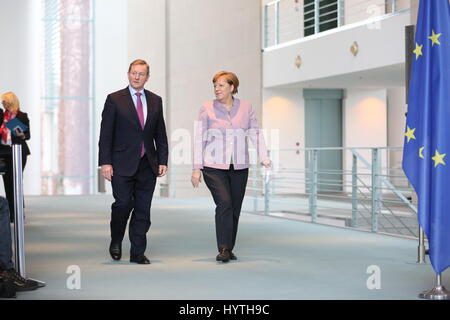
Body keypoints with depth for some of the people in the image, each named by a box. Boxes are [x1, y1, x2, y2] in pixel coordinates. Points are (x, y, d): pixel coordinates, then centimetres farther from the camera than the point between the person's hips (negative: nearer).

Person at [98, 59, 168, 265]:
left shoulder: (155, 101, 12)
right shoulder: (115, 100, 0)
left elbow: (160, 134, 14)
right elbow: (105, 134, -3)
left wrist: (163, 161, 6)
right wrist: (105, 162, -10)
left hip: (147, 165, 4)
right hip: (122, 165, -4)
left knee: (143, 210, 4)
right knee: (123, 204, -10)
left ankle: (138, 253, 12)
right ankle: (116, 242, 16)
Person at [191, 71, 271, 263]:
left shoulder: (245, 107, 6)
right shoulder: (207, 108, 1)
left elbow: (255, 134, 5)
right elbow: (199, 139, 1)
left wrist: (264, 158, -8)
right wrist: (196, 168, -3)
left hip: (239, 167, 3)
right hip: (214, 167, -3)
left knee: (235, 209, 6)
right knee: (224, 203, -19)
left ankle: (229, 249, 19)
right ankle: (223, 249, -17)